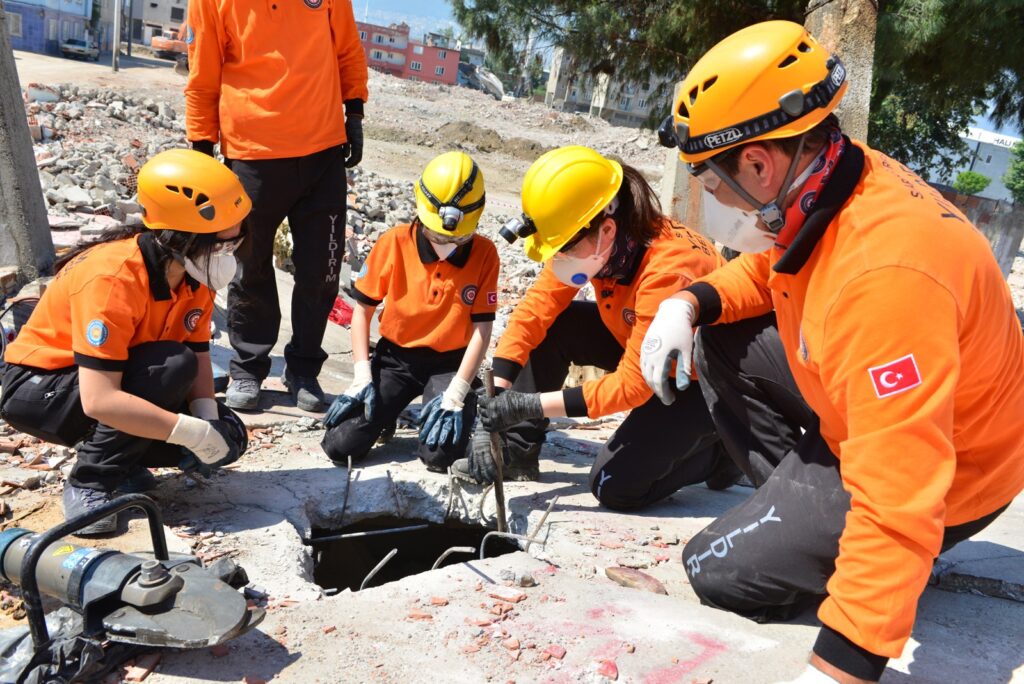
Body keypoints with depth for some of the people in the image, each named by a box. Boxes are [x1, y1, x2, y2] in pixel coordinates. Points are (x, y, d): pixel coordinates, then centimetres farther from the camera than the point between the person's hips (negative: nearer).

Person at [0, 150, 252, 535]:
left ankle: (120, 462, 10)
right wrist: (193, 431, -37)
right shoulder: (111, 279, -33)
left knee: (227, 438, -9)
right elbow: (99, 400, -39)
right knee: (171, 366, -33)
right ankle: (91, 482, -17)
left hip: (121, 382, 7)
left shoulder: (194, 273, -11)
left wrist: (208, 418, -24)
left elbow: (199, 357, -6)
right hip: (38, 388, -6)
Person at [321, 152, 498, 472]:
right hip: (395, 357, 1)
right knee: (341, 446, -13)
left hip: (449, 363, -1)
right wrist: (362, 377, -9)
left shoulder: (484, 254, -10)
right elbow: (362, 311, 0)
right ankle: (387, 409, 18)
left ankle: (462, 410, 10)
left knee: (441, 452, -24)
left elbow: (481, 330, -10)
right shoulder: (394, 243, -10)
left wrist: (455, 395, -18)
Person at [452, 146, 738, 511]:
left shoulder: (666, 272, -36)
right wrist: (497, 390, -23)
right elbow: (537, 306, -13)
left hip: (704, 379, -7)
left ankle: (719, 449, 8)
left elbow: (633, 386, -32)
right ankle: (516, 449, 0)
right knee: (550, 324, -10)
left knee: (615, 486, -15)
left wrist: (530, 404, -33)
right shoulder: (593, 243, -16)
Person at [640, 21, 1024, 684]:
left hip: (938, 473, -8)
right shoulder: (830, 183, -12)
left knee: (719, 570, -7)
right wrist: (692, 301, -10)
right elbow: (769, 267, 10)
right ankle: (800, 502, 10)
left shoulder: (884, 269, -40)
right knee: (723, 344, 5)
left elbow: (900, 490, -41)